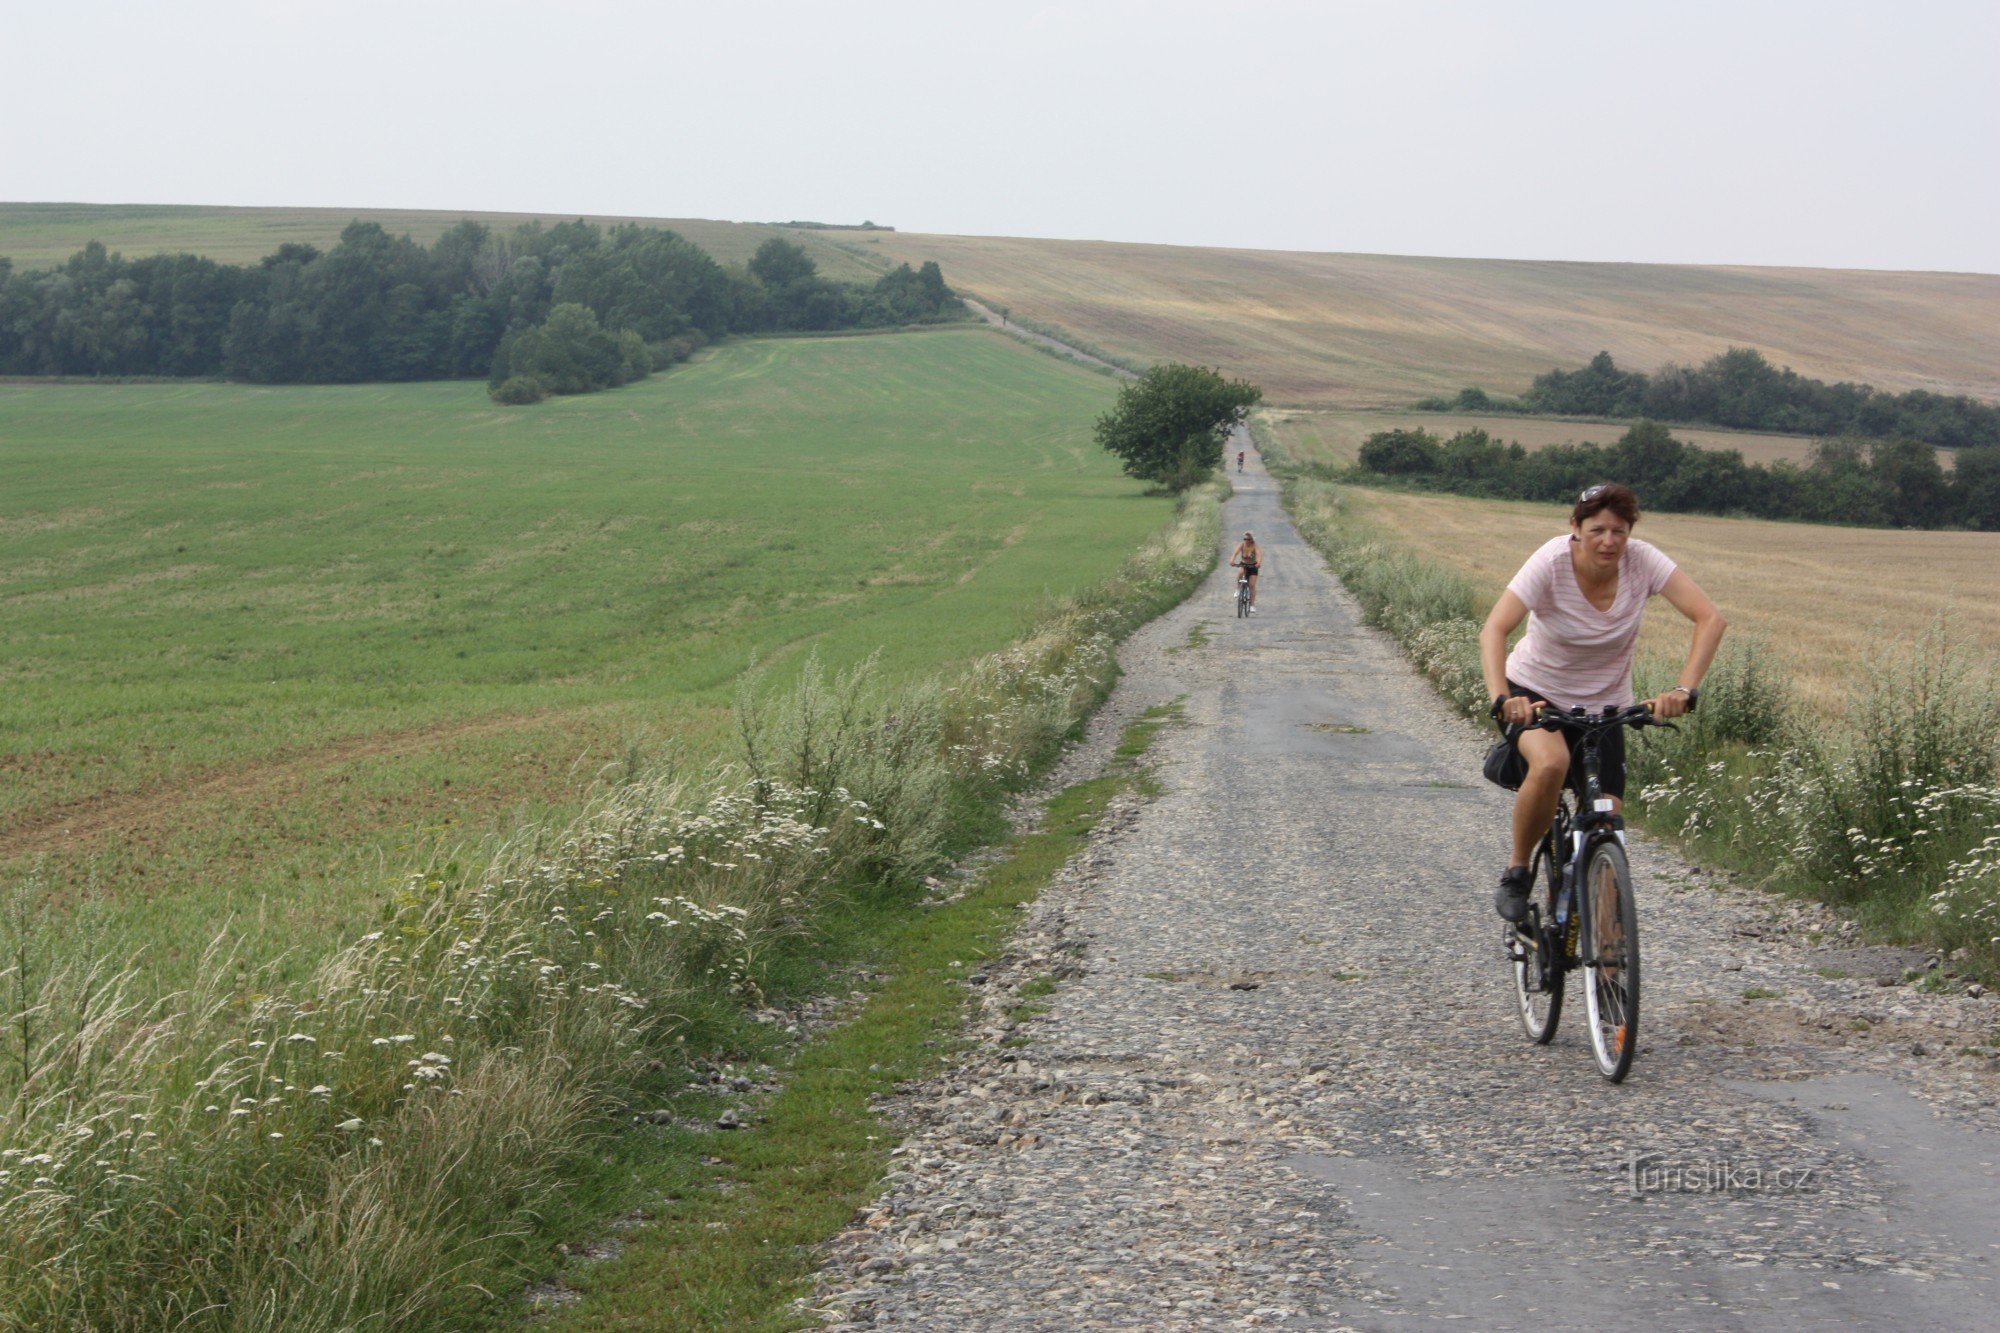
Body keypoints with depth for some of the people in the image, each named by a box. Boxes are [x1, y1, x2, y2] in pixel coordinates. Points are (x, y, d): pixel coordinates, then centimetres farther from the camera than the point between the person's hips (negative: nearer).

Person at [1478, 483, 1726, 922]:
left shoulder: (1642, 560, -18)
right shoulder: (1552, 561, -23)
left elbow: (1710, 618, -24)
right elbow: (1494, 629, -33)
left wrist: (1684, 690, -38)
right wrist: (1501, 699, -49)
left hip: (1604, 705, 3)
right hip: (1535, 691, -3)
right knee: (1551, 764, -35)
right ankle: (1517, 872, -11)